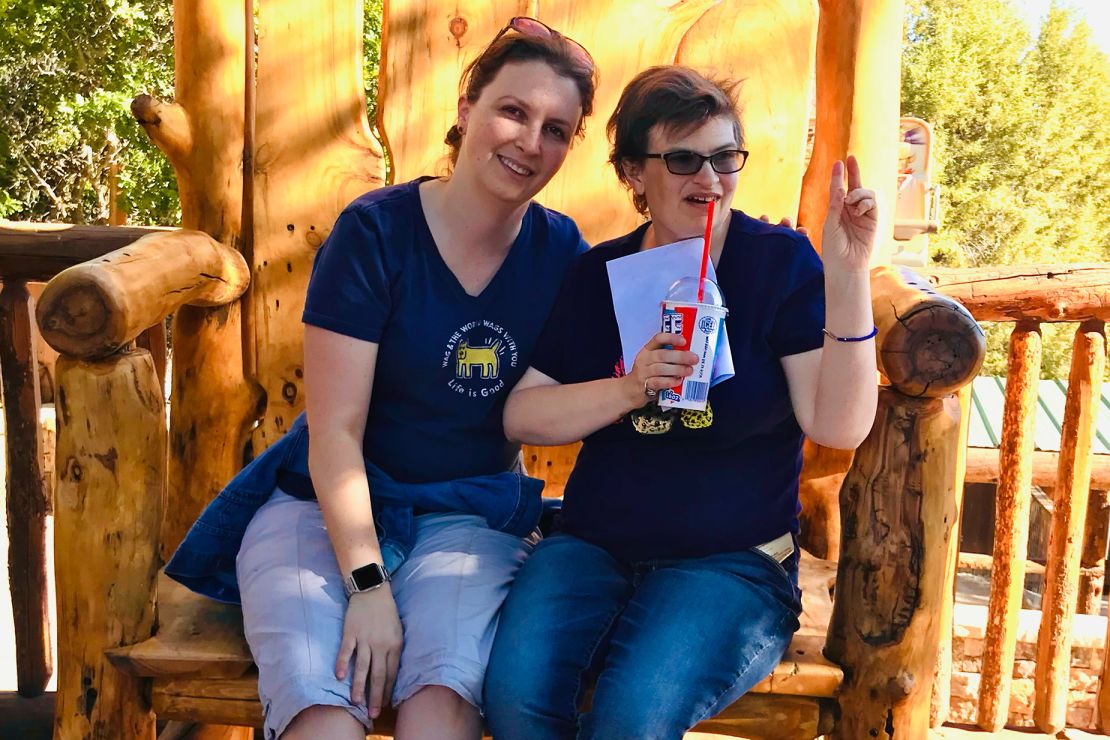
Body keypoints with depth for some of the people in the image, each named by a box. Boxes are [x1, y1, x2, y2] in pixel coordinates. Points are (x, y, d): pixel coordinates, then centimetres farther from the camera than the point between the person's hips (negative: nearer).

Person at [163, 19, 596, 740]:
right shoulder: (377, 229, -9)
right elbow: (335, 430, -13)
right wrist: (367, 586, -21)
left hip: (472, 517, 3)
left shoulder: (560, 251, 3)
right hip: (330, 508, -2)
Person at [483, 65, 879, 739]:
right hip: (591, 545, 3)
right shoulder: (596, 274, 8)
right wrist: (627, 388, -14)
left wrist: (848, 277, -21)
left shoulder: (783, 262, -1)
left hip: (731, 561, -2)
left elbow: (839, 427, -11)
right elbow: (520, 416, 3)